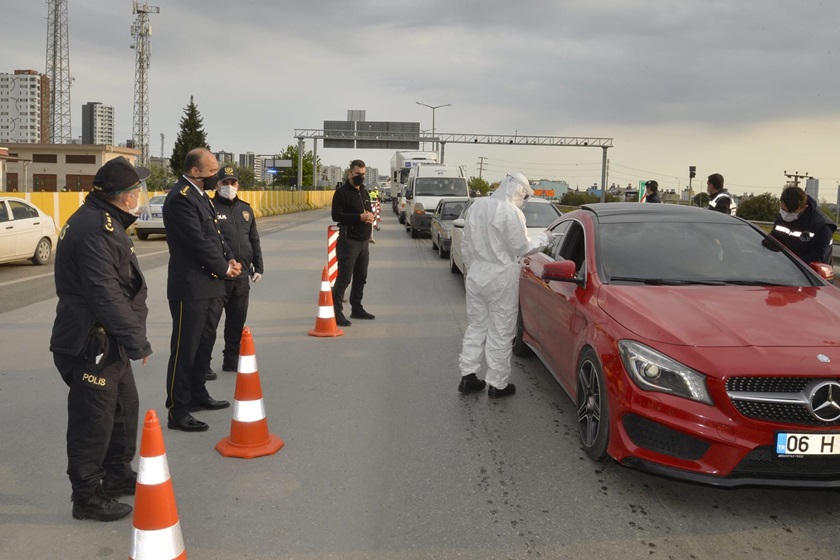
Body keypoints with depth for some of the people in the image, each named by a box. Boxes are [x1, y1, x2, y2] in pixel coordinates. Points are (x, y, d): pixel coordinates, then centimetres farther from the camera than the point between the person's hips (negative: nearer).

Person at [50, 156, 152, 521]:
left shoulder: (103, 221, 11)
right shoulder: (94, 229, -23)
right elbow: (106, 295, -29)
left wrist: (133, 336, 15)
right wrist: (138, 341, -23)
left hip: (109, 341, 11)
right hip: (90, 345, -11)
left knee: (125, 408, 22)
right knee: (93, 422, 2)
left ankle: (118, 476, 38)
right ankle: (87, 497, 17)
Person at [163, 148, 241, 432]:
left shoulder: (200, 194, 13)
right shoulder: (180, 198, -18)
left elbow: (214, 234, 17)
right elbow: (199, 242, -21)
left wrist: (230, 259, 1)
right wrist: (224, 268, -9)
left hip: (206, 285, 10)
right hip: (190, 287, -10)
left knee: (203, 344, 20)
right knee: (184, 349, -4)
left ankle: (197, 395, 34)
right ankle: (177, 411, 3)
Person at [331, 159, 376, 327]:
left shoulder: (364, 192, 17)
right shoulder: (342, 192, -8)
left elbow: (369, 210, 24)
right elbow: (336, 215, -17)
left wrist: (370, 216, -2)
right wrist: (359, 217, -24)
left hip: (364, 241, 8)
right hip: (349, 241, -8)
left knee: (361, 277, 15)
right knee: (344, 278, -10)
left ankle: (357, 309, 27)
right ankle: (336, 312, -7)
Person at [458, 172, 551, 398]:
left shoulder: (477, 206, 6)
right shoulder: (511, 212, -16)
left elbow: (466, 245, 11)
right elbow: (521, 248, -10)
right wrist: (542, 239, 5)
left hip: (476, 275, 7)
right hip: (501, 278, -6)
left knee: (476, 326, 16)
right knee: (501, 332, 4)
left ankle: (468, 376, 20)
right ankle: (498, 384, 11)